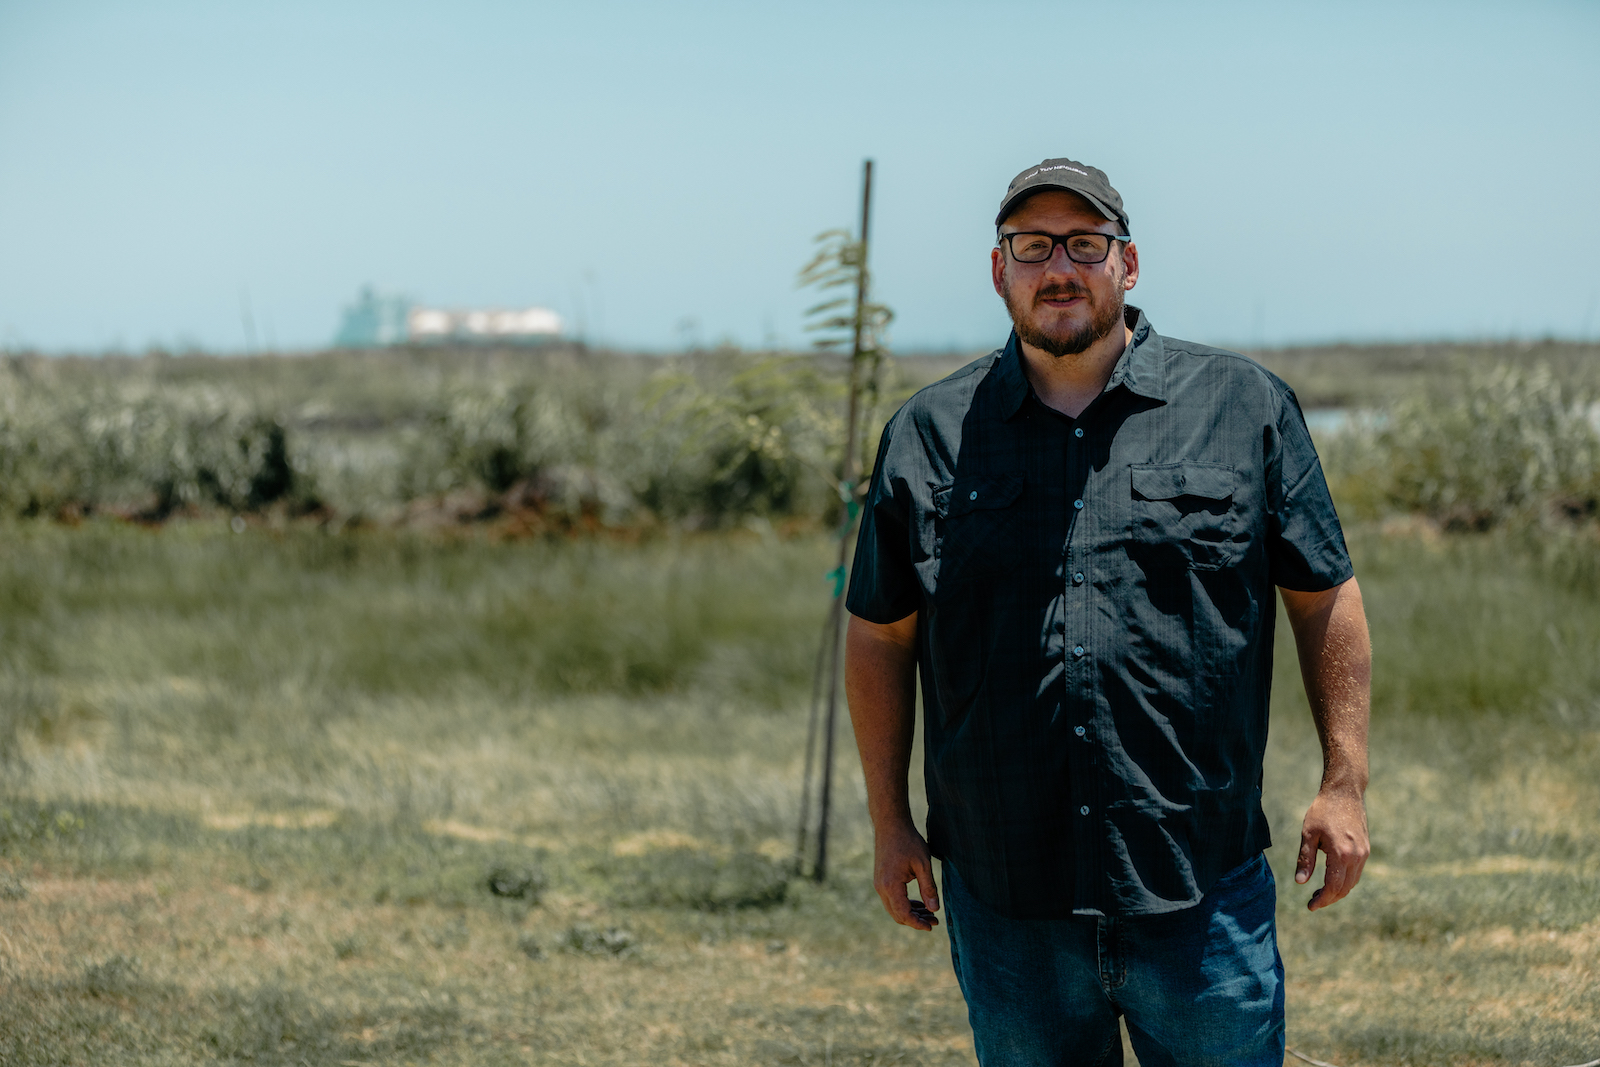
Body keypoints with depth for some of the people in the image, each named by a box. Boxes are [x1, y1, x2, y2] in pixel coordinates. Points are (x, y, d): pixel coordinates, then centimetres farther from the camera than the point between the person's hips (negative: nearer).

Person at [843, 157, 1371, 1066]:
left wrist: (1345, 784, 2)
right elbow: (881, 635, 12)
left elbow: (1326, 597, 7)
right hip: (1007, 898, 1)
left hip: (1202, 889, -1)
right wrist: (892, 823, 9)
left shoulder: (1246, 409, 4)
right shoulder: (930, 435, 7)